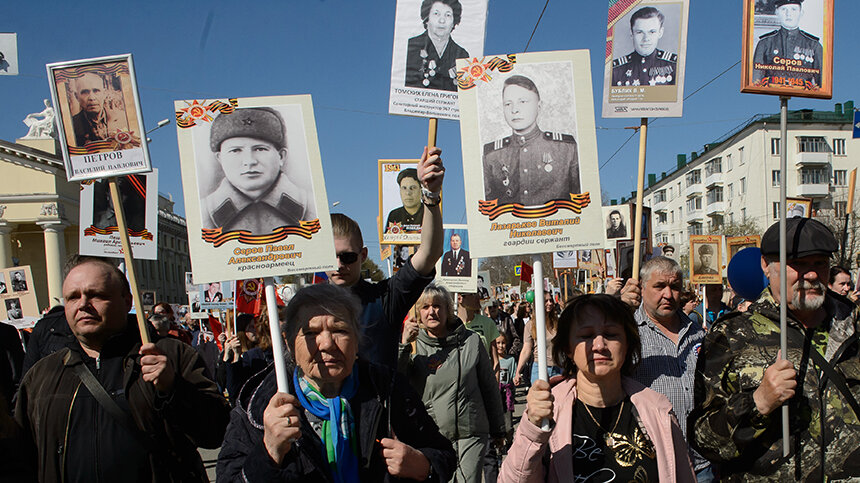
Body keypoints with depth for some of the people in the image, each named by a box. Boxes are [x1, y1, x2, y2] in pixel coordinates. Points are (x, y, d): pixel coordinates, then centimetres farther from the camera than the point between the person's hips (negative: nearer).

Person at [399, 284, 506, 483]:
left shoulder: (471, 341, 2)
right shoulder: (414, 345, 3)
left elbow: (490, 388, 9)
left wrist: (498, 430, 13)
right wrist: (403, 345, -17)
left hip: (471, 436, -1)